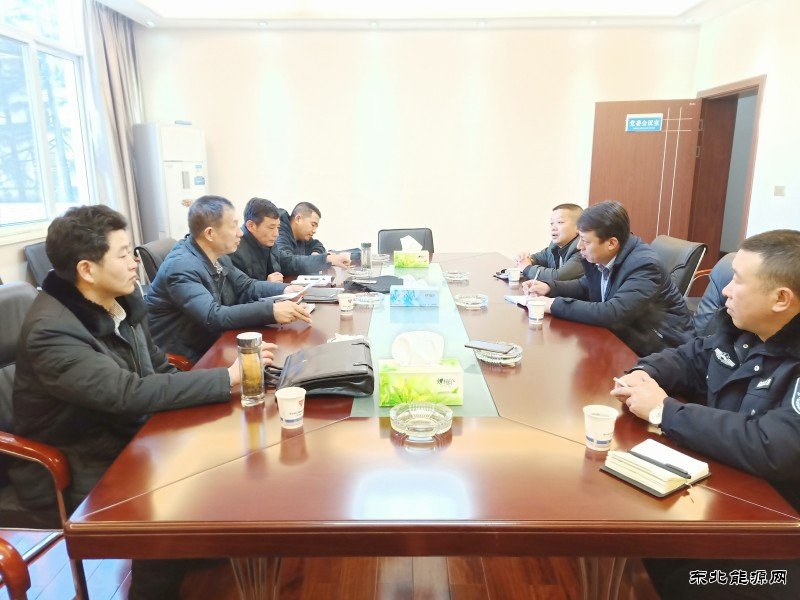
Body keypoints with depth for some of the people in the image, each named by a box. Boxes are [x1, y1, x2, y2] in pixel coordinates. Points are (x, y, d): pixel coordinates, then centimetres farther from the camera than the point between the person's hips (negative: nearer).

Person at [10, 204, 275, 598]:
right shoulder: (51, 332, -25)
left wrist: (222, 383, -11)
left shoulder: (123, 299, -2)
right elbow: (131, 394, -33)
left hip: (129, 435, 7)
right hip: (78, 469, -7)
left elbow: (158, 370, 6)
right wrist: (227, 377, -29)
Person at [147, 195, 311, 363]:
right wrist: (271, 310, -38)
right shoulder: (181, 267, -23)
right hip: (185, 361, -7)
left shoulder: (218, 255, 3)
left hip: (212, 347, 7)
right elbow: (213, 317, -32)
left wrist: (283, 290, -6)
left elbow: (245, 286, 12)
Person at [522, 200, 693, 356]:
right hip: (625, 336, 7)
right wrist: (550, 287, -2)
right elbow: (586, 285, 16)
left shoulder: (644, 265, -26)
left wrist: (556, 305, -29)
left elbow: (612, 313, -36)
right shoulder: (599, 257, -5)